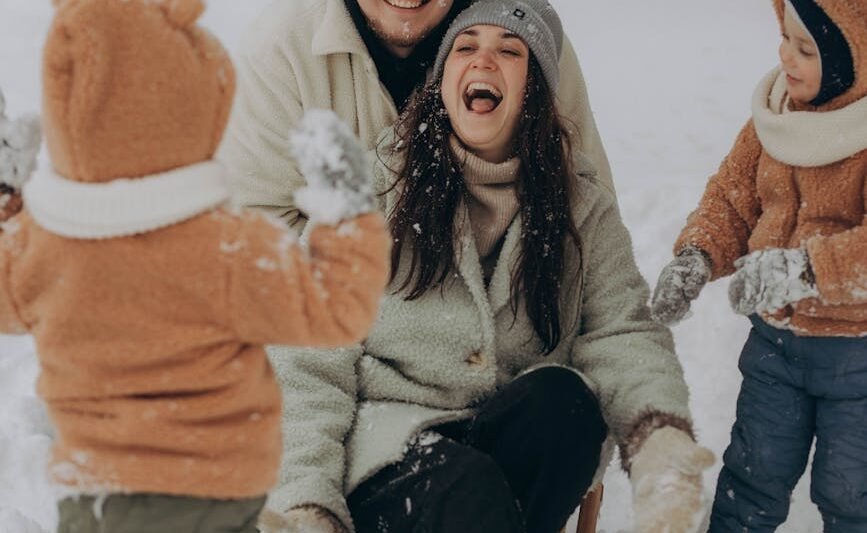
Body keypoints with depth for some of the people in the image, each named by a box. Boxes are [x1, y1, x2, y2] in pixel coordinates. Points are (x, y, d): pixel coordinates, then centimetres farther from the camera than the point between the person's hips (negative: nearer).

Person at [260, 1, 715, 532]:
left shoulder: (581, 204, 6)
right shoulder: (376, 181, -2)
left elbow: (621, 331, -5)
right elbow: (311, 359, -6)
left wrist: (661, 438, -27)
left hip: (523, 438, 3)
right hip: (387, 432, -3)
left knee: (564, 399, -29)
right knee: (466, 488, -34)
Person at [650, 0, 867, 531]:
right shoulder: (779, 107, 0)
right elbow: (733, 195, 5)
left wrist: (805, 269, -44)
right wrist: (697, 256, -12)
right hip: (776, 337, 5)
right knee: (755, 471, 16)